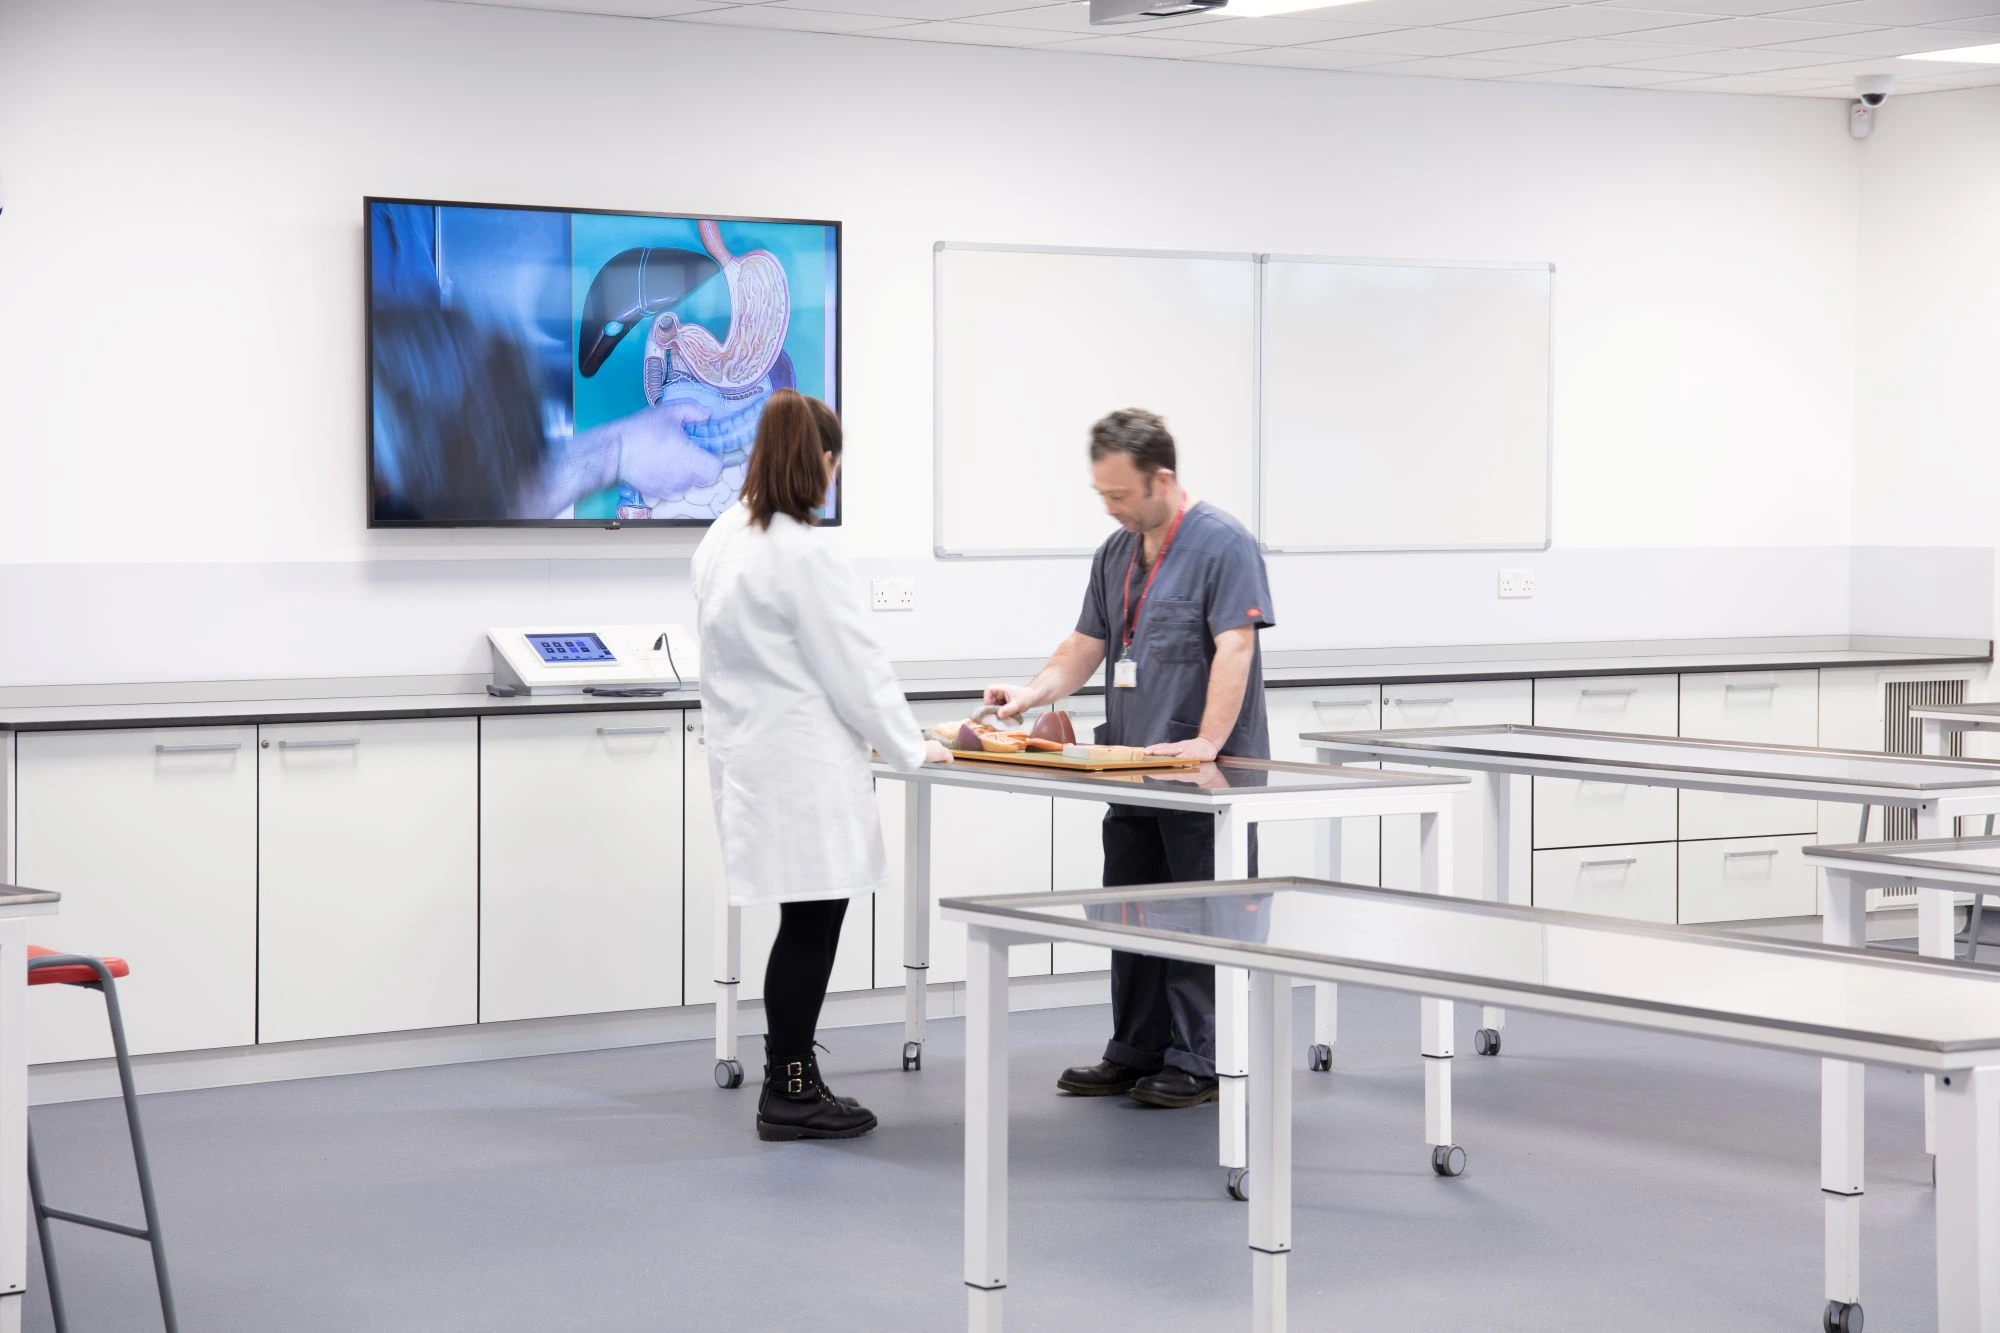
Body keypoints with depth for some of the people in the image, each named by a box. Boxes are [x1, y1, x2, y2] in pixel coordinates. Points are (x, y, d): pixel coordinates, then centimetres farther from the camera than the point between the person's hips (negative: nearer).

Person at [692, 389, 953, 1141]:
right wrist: (910, 748, 0)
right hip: (803, 764, -9)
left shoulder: (721, 542, 11)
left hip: (749, 755, 9)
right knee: (811, 924, -3)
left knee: (806, 923, 12)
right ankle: (788, 1097, 1)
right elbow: (854, 667, -12)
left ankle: (791, 1080, 15)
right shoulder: (804, 556, -17)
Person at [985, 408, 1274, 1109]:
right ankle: (1137, 1055, 22)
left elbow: (1235, 647, -19)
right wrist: (1032, 694, 2)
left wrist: (1208, 743, -26)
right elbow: (1086, 646, 19)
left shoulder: (1222, 544, -11)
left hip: (1206, 783, -8)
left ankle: (1197, 1063, 4)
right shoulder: (1116, 552, 15)